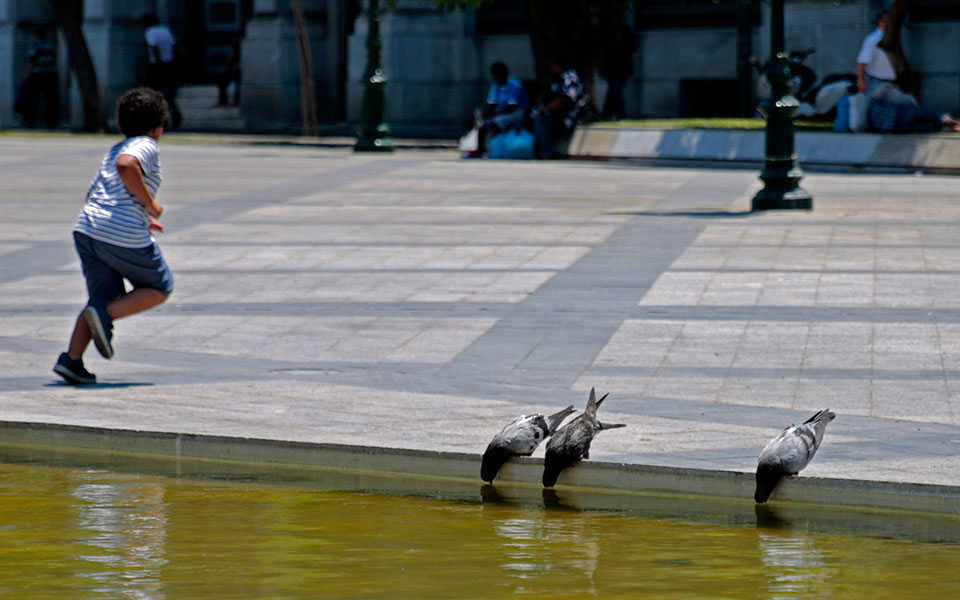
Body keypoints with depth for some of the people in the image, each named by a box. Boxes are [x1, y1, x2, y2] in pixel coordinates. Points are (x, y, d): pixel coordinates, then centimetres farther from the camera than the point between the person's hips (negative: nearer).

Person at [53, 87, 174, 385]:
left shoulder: (114, 150, 24)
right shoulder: (147, 147, -1)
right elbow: (126, 166, -24)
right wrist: (151, 205, -14)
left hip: (87, 228, 7)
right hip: (124, 236, -7)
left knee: (105, 296, 15)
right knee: (160, 288, 13)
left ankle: (71, 359, -2)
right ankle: (104, 316, -9)